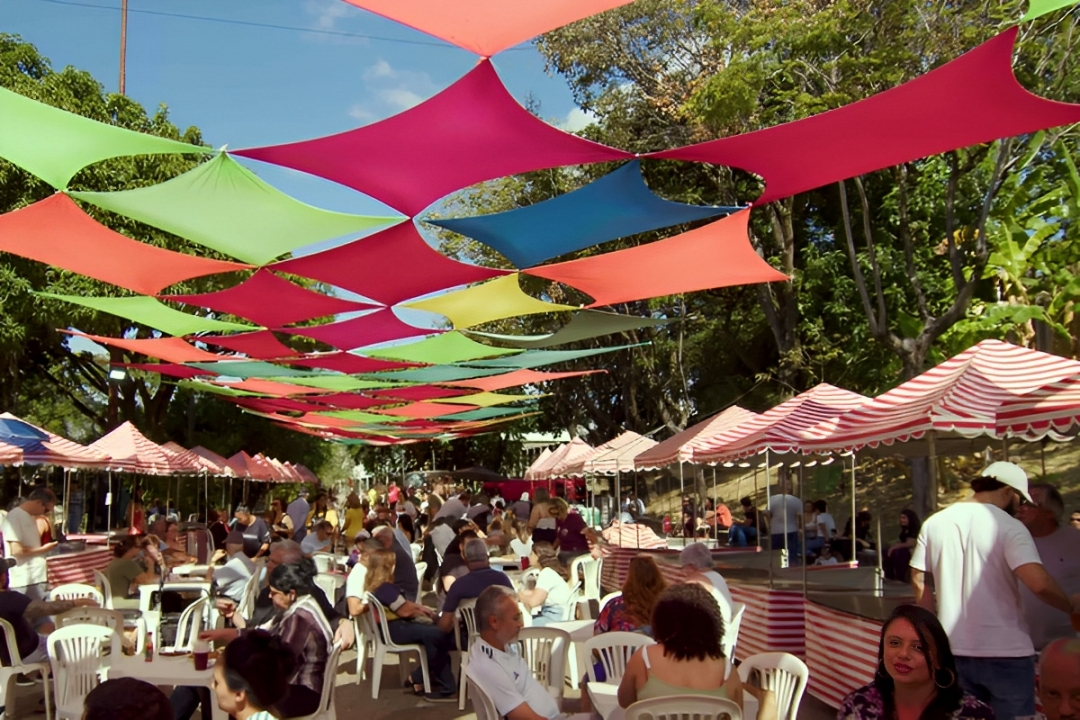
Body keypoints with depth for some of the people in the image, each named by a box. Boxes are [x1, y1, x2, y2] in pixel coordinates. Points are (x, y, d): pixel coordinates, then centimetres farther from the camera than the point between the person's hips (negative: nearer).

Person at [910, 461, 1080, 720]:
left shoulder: (934, 523, 3)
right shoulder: (1009, 526, -12)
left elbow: (918, 580, 7)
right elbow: (1039, 582, -23)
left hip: (953, 650, 5)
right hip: (1005, 652, -4)